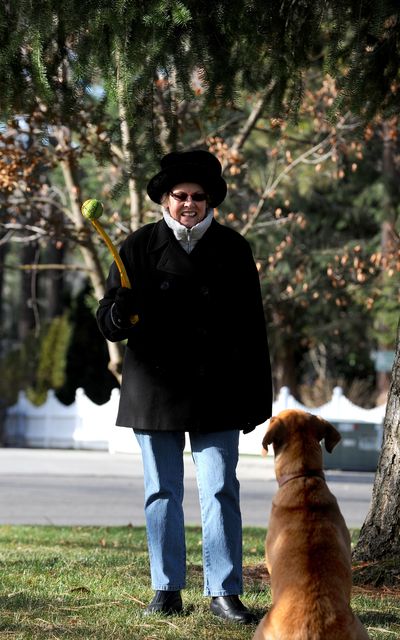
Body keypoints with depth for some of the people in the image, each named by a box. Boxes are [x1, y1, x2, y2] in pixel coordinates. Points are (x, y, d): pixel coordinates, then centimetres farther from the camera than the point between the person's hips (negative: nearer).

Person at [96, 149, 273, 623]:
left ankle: (224, 593, 3)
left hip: (216, 391, 0)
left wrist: (257, 397, 4)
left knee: (220, 491, -2)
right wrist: (121, 311, -22)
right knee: (162, 494, 6)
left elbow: (252, 328, 7)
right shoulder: (140, 247, 3)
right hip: (155, 389, 0)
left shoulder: (232, 249, 5)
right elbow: (107, 323, 3)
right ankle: (167, 590, 15)